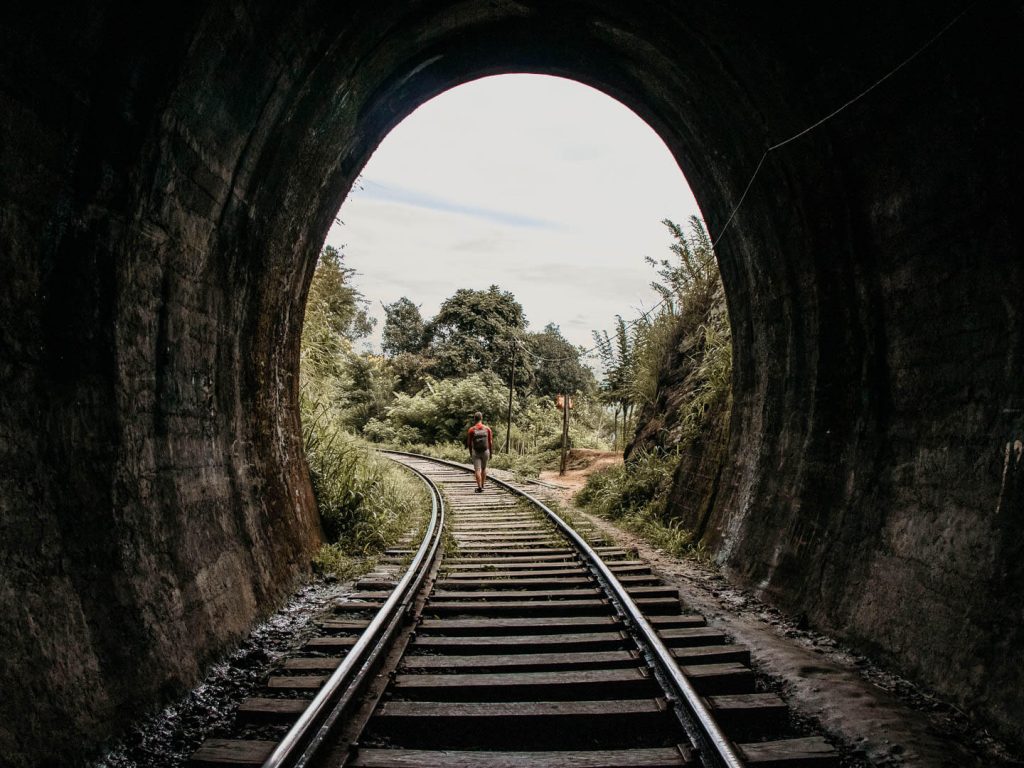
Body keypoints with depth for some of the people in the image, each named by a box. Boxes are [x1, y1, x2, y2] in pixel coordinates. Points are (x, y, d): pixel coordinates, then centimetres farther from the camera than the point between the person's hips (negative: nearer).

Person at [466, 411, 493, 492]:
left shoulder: (471, 429, -7)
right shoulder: (487, 428, -4)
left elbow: (469, 443, 0)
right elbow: (490, 442, -2)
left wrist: (470, 453, 13)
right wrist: (490, 453, 10)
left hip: (475, 452, -2)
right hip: (485, 451, 2)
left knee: (477, 470, -1)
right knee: (484, 468, 20)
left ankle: (479, 487, -9)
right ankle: (482, 485, 25)